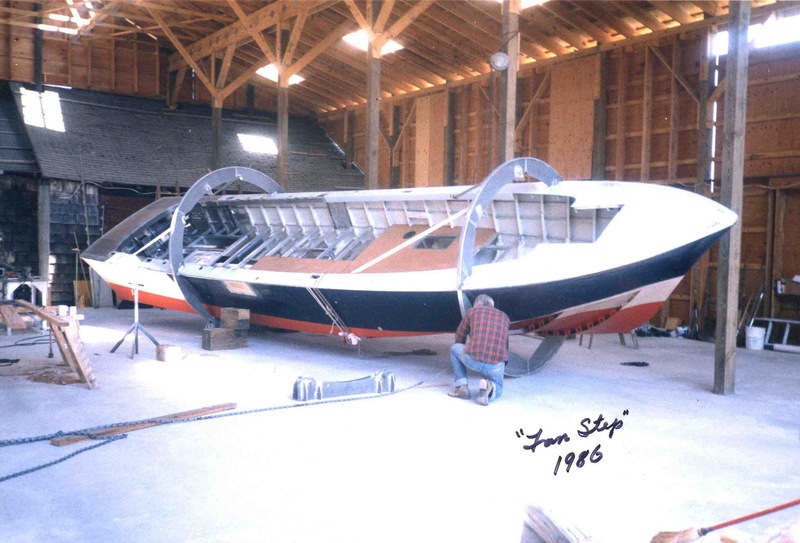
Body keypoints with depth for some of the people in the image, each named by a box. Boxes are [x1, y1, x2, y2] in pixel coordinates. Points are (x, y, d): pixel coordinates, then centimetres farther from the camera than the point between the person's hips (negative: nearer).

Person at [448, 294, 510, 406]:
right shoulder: (504, 317, 26)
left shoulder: (472, 311, 19)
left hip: (473, 359, -1)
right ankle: (489, 388, -6)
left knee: (455, 348, 33)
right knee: (496, 391, 32)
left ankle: (462, 387, 18)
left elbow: (459, 338, 33)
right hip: (495, 365, 2)